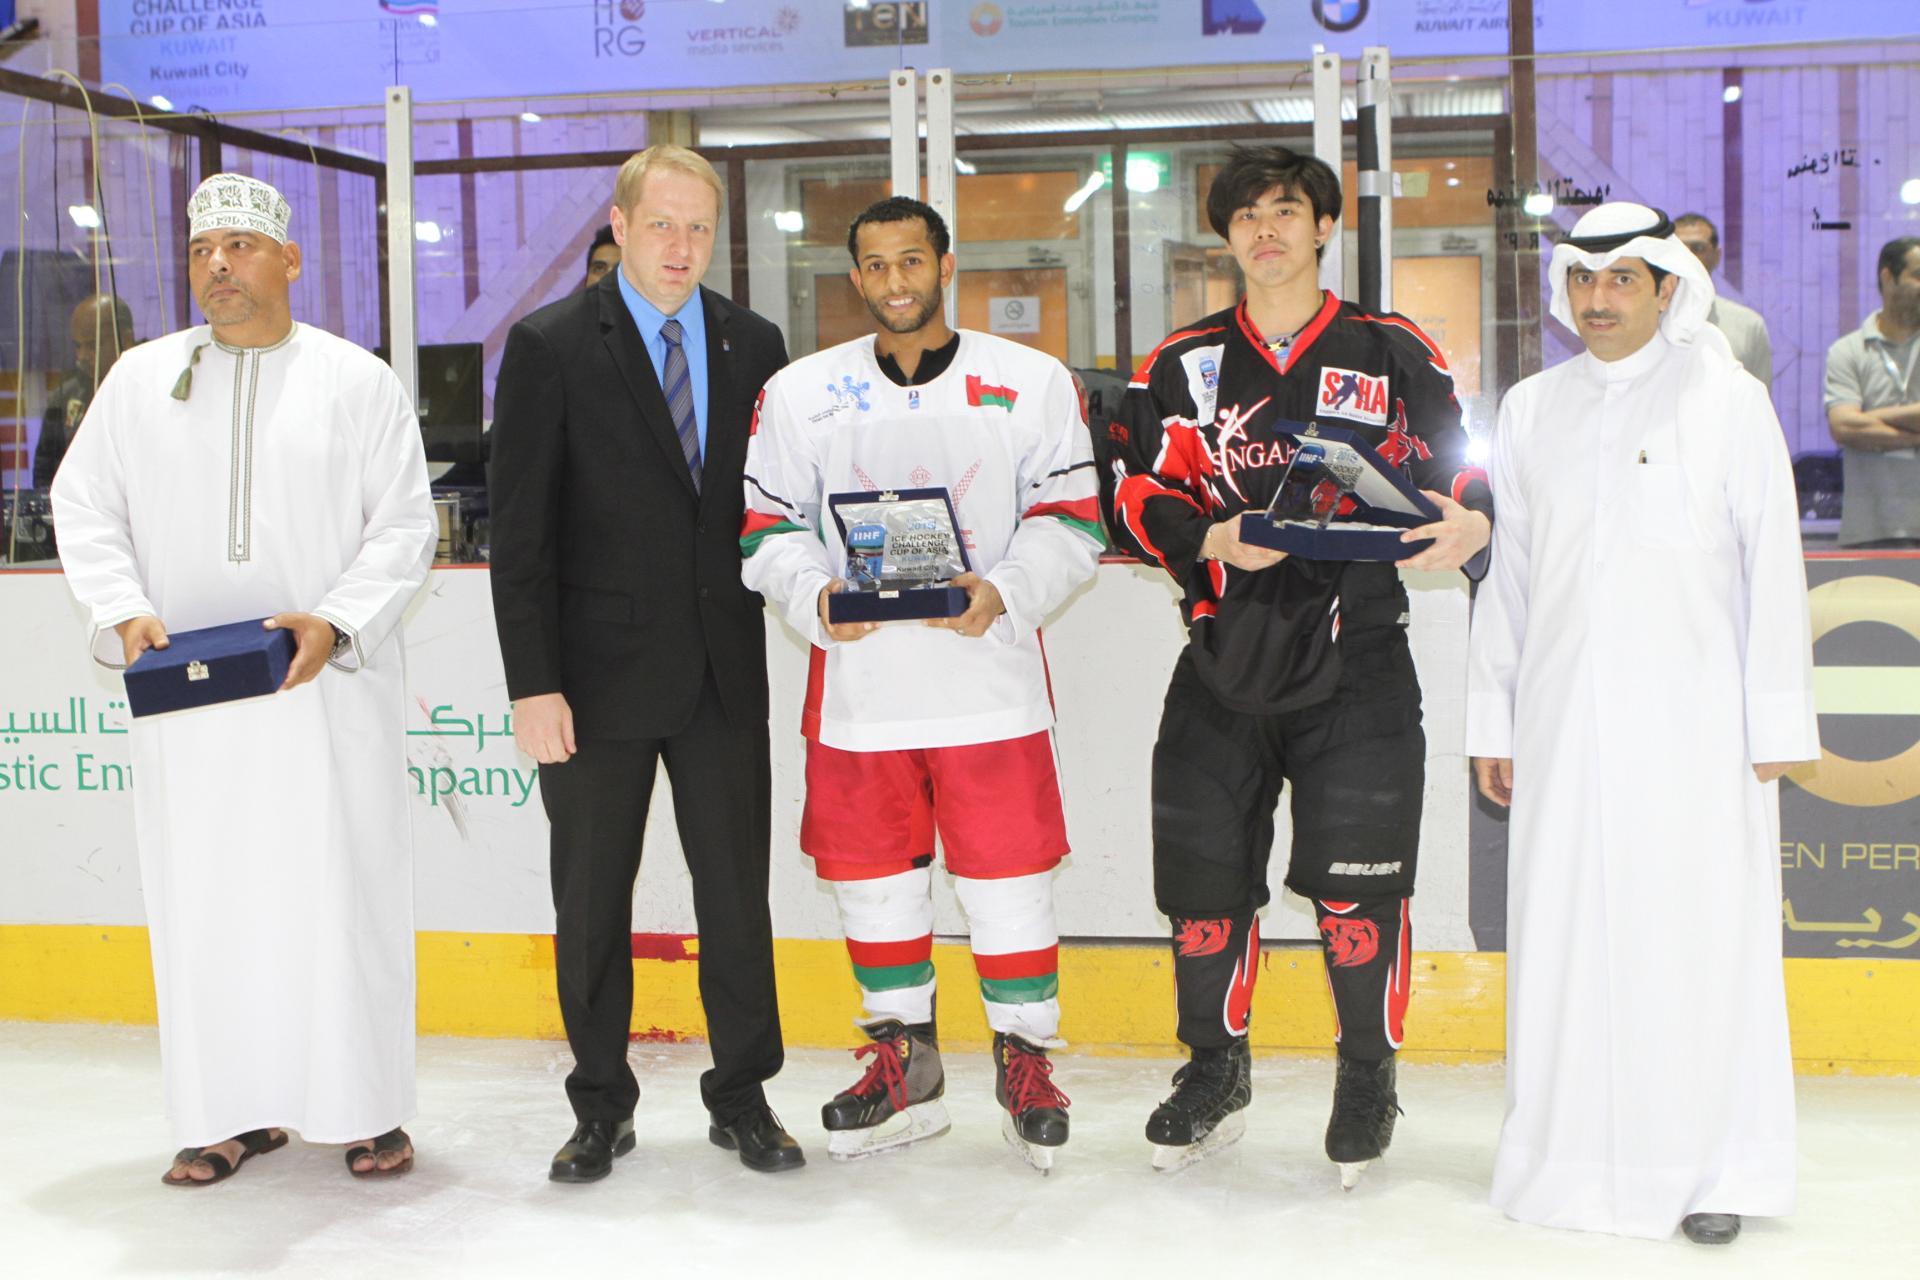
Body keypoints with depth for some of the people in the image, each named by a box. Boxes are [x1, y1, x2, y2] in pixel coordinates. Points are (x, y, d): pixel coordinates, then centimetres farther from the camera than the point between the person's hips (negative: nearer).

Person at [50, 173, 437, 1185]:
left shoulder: (359, 382, 5)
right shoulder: (140, 379, 12)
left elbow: (404, 524, 2)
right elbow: (84, 506, 11)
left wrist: (334, 622, -13)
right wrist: (126, 613, -6)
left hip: (329, 687, -2)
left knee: (345, 892, -1)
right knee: (202, 900, 4)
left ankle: (365, 1107, 11)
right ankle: (232, 1111, 15)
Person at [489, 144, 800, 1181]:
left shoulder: (754, 345, 8)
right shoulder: (549, 347, -4)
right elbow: (518, 533, -7)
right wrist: (533, 685, -12)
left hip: (724, 673, 3)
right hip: (602, 670, -2)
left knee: (738, 892, 8)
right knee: (591, 901, 8)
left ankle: (742, 1098, 22)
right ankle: (601, 1107, 23)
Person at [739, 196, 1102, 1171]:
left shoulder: (1032, 383, 5)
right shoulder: (800, 393, 10)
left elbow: (1072, 518, 2)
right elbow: (766, 523, 9)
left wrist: (1005, 594, -14)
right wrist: (815, 598, -10)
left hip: (989, 675, -2)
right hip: (856, 676, 2)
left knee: (1008, 871, -1)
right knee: (870, 869, 7)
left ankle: (1026, 1058, 16)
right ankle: (903, 1061, 23)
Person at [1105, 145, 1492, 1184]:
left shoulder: (1393, 354, 6)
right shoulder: (1178, 366, 10)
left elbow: (1455, 465, 7)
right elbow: (1134, 494, 5)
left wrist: (1467, 521, -15)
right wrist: (1214, 539, -12)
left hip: (1356, 663, -2)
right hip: (1224, 660, 2)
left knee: (1354, 887, -3)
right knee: (1203, 877, 5)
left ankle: (1367, 1076, 19)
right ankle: (1215, 1069, 26)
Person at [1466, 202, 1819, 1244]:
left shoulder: (1728, 399, 3)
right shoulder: (1531, 410, 13)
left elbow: (1772, 571, 1)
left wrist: (1776, 723, -3)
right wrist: (1491, 719, 12)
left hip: (1693, 718, -3)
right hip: (1565, 718, 3)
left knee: (1700, 935, -3)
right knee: (1562, 933, 2)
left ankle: (1712, 1169, 7)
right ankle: (1570, 1157, 13)